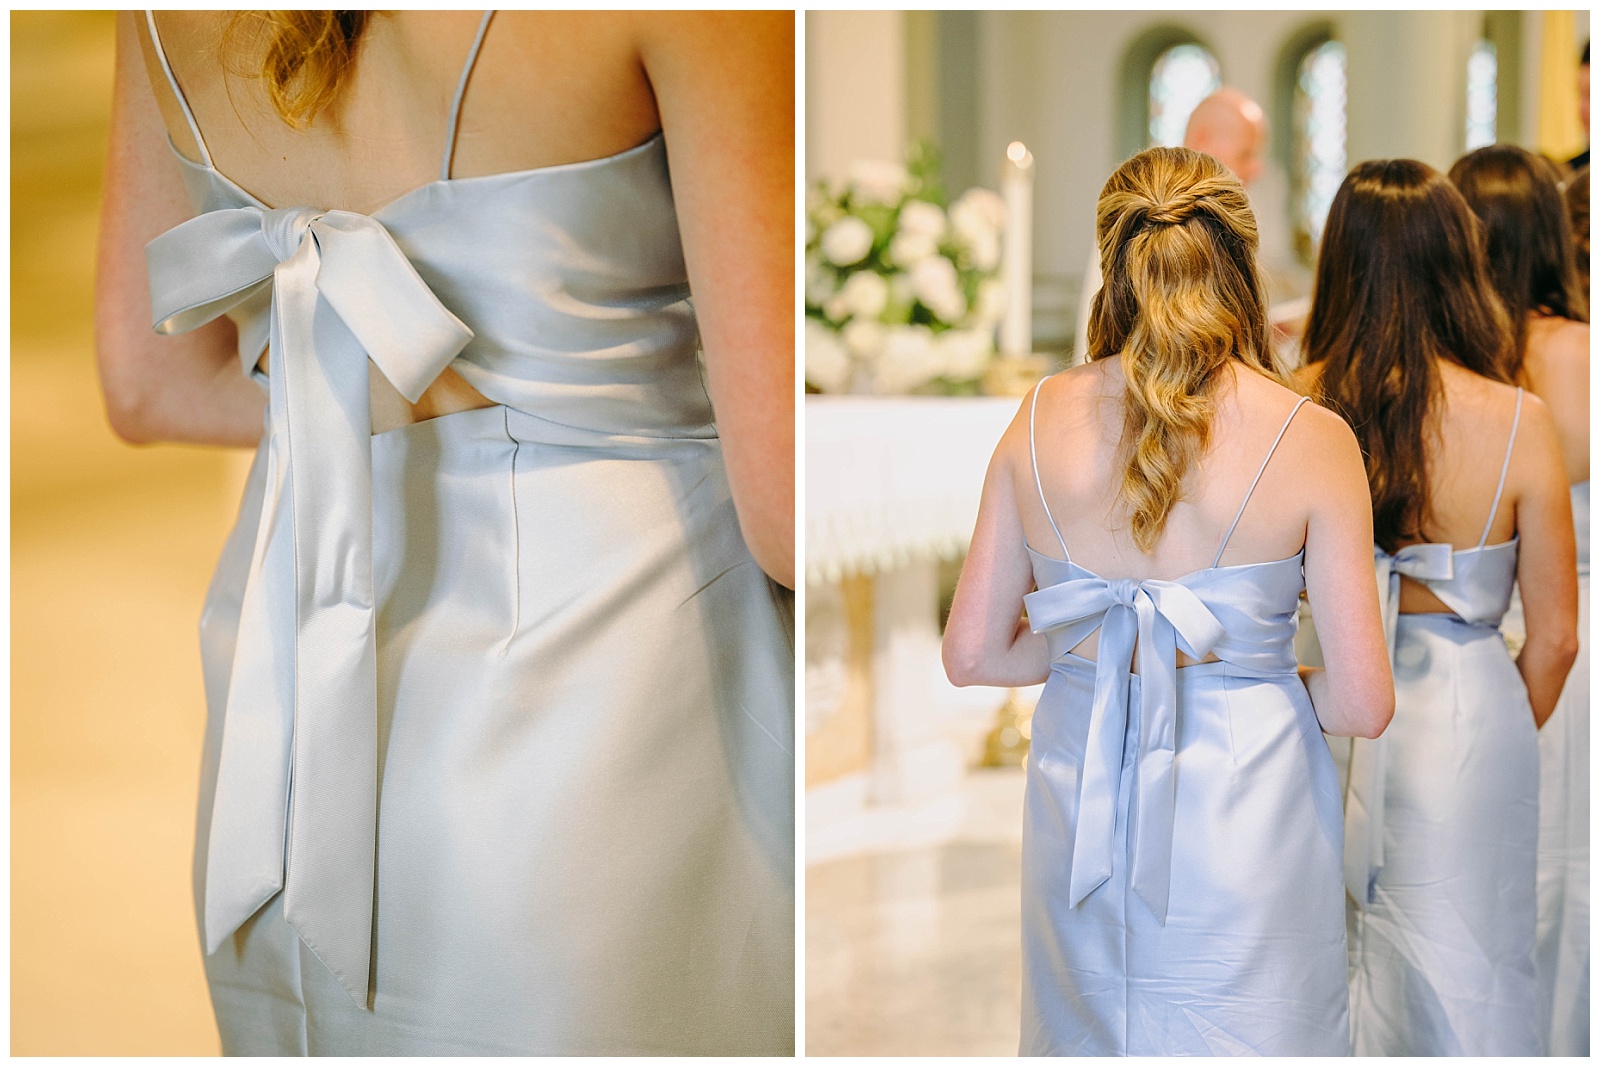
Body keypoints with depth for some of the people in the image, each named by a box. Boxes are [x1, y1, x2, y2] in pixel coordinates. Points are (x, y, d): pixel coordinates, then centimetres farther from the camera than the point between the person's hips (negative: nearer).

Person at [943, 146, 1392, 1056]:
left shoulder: (1041, 418, -5)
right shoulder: (1313, 438, -13)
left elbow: (973, 656, 0)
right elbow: (1364, 705, -12)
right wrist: (1270, 676, 8)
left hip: (1078, 801, 3)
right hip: (1244, 807, -3)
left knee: (1088, 1035, 22)